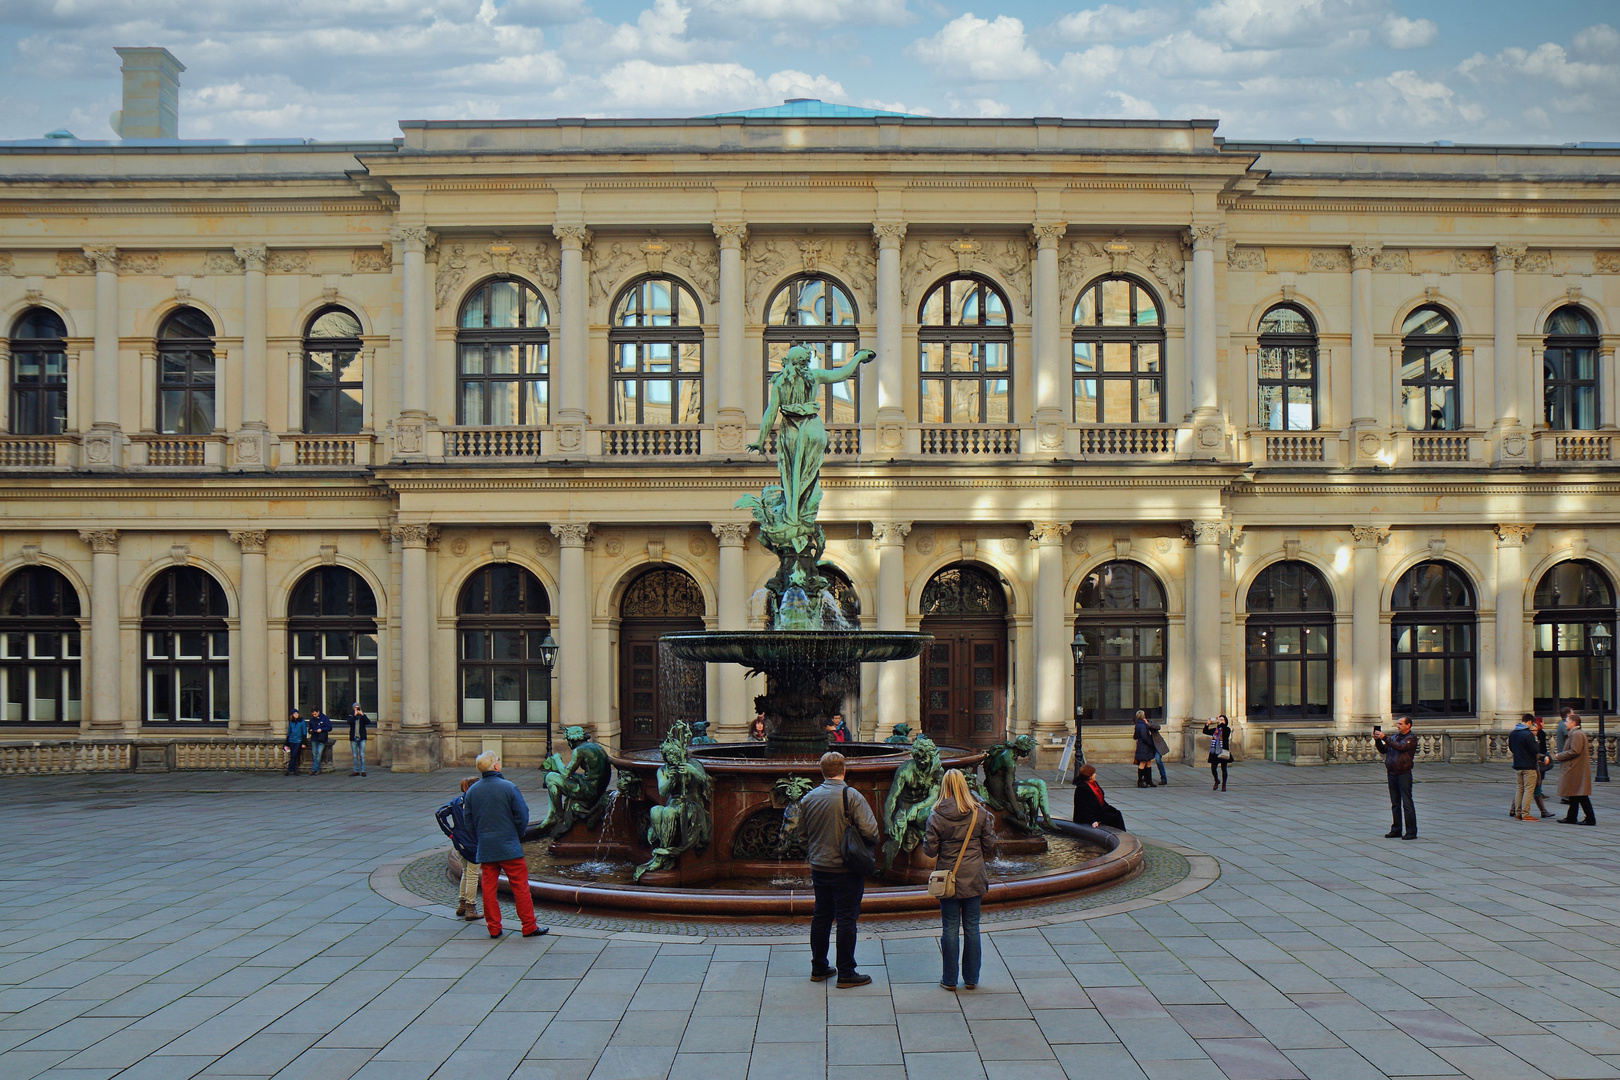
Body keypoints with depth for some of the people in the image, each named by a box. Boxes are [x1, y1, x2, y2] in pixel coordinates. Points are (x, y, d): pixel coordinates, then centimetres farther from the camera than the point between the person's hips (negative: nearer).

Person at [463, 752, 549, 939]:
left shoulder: (472, 791, 2)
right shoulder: (508, 787, -11)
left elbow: (469, 820, 11)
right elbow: (522, 816, -8)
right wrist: (518, 836, 9)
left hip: (484, 848, 4)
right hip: (509, 846, -4)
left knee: (488, 887, 10)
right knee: (520, 885, 2)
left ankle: (493, 928, 13)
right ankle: (529, 927, 5)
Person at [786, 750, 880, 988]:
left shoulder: (808, 798, 3)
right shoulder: (852, 796, -15)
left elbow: (802, 834, 12)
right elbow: (870, 831, -19)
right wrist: (871, 844, 3)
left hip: (819, 868, 6)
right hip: (846, 870, -5)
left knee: (821, 916, 16)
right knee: (846, 919, 1)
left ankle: (818, 968, 24)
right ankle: (846, 973, 6)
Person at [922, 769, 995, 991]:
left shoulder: (936, 815, -11)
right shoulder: (980, 813, -5)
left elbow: (929, 850, -9)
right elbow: (989, 845, 1)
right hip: (974, 877, 2)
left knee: (950, 928, 6)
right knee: (972, 927, 10)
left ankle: (950, 979, 11)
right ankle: (971, 978, 16)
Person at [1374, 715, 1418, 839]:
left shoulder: (1411, 738, -5)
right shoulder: (1394, 737, 16)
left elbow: (1400, 747, -21)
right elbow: (1383, 750, 14)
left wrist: (1384, 738, -21)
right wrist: (1377, 740, -2)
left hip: (1404, 774, -7)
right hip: (1392, 773, 7)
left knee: (1407, 803, -6)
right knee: (1395, 804, 11)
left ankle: (1411, 831, -3)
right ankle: (1396, 829, 17)